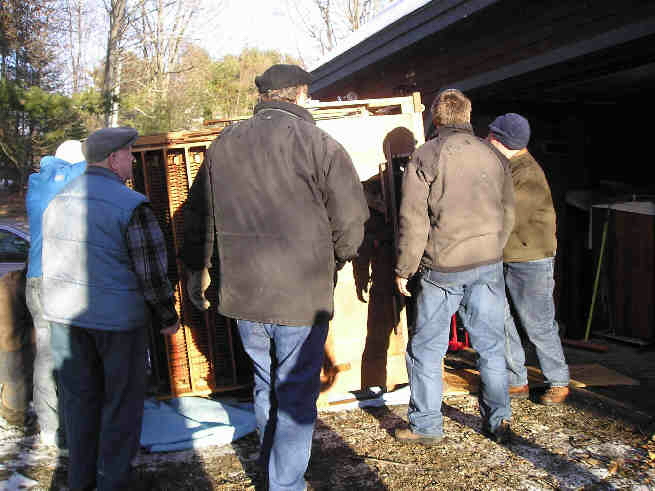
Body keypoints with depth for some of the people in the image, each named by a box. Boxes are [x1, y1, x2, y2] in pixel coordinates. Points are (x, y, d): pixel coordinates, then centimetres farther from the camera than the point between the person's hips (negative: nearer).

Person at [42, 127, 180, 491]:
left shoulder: (59, 202, 5)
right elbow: (152, 273, -15)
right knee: (122, 399, 9)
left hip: (66, 314, 6)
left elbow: (54, 264, 12)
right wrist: (169, 317, -2)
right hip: (116, 317, -6)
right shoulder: (132, 206, -17)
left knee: (80, 394, 17)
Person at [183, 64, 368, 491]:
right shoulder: (319, 144, -9)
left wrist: (197, 268, 28)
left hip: (242, 293, 6)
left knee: (265, 386, 23)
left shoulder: (223, 144, 7)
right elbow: (350, 220, -10)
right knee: (297, 395, 7)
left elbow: (198, 214, 15)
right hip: (303, 295, -5)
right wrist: (335, 262, 10)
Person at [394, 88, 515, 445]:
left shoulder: (425, 157, -6)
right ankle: (498, 422, 22)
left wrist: (404, 269, -1)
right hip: (489, 266, 4)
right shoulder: (494, 156, 8)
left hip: (442, 268, -4)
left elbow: (413, 219, -9)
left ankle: (425, 425, 16)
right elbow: (508, 213, 14)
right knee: (491, 345, 13)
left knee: (426, 348, 8)